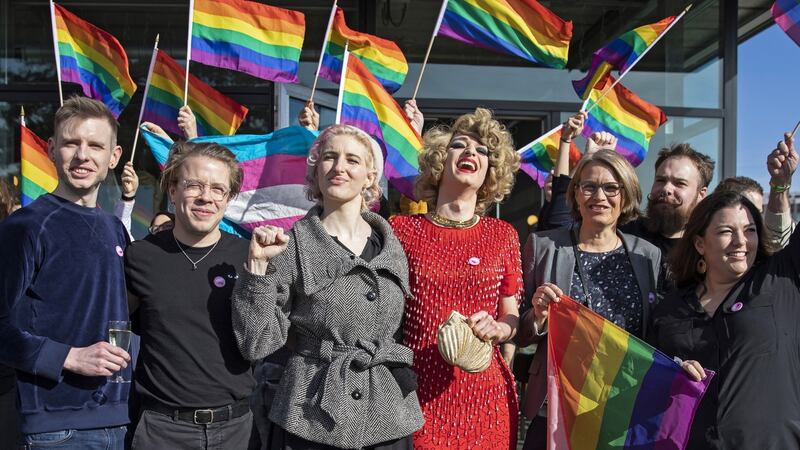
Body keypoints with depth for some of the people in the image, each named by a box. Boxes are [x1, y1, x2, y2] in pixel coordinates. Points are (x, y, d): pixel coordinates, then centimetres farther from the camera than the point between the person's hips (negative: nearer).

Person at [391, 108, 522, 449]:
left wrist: (496, 328, -12)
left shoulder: (503, 235, 5)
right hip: (418, 392, -2)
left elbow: (512, 319, 7)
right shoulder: (402, 229, -1)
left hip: (485, 394, 2)